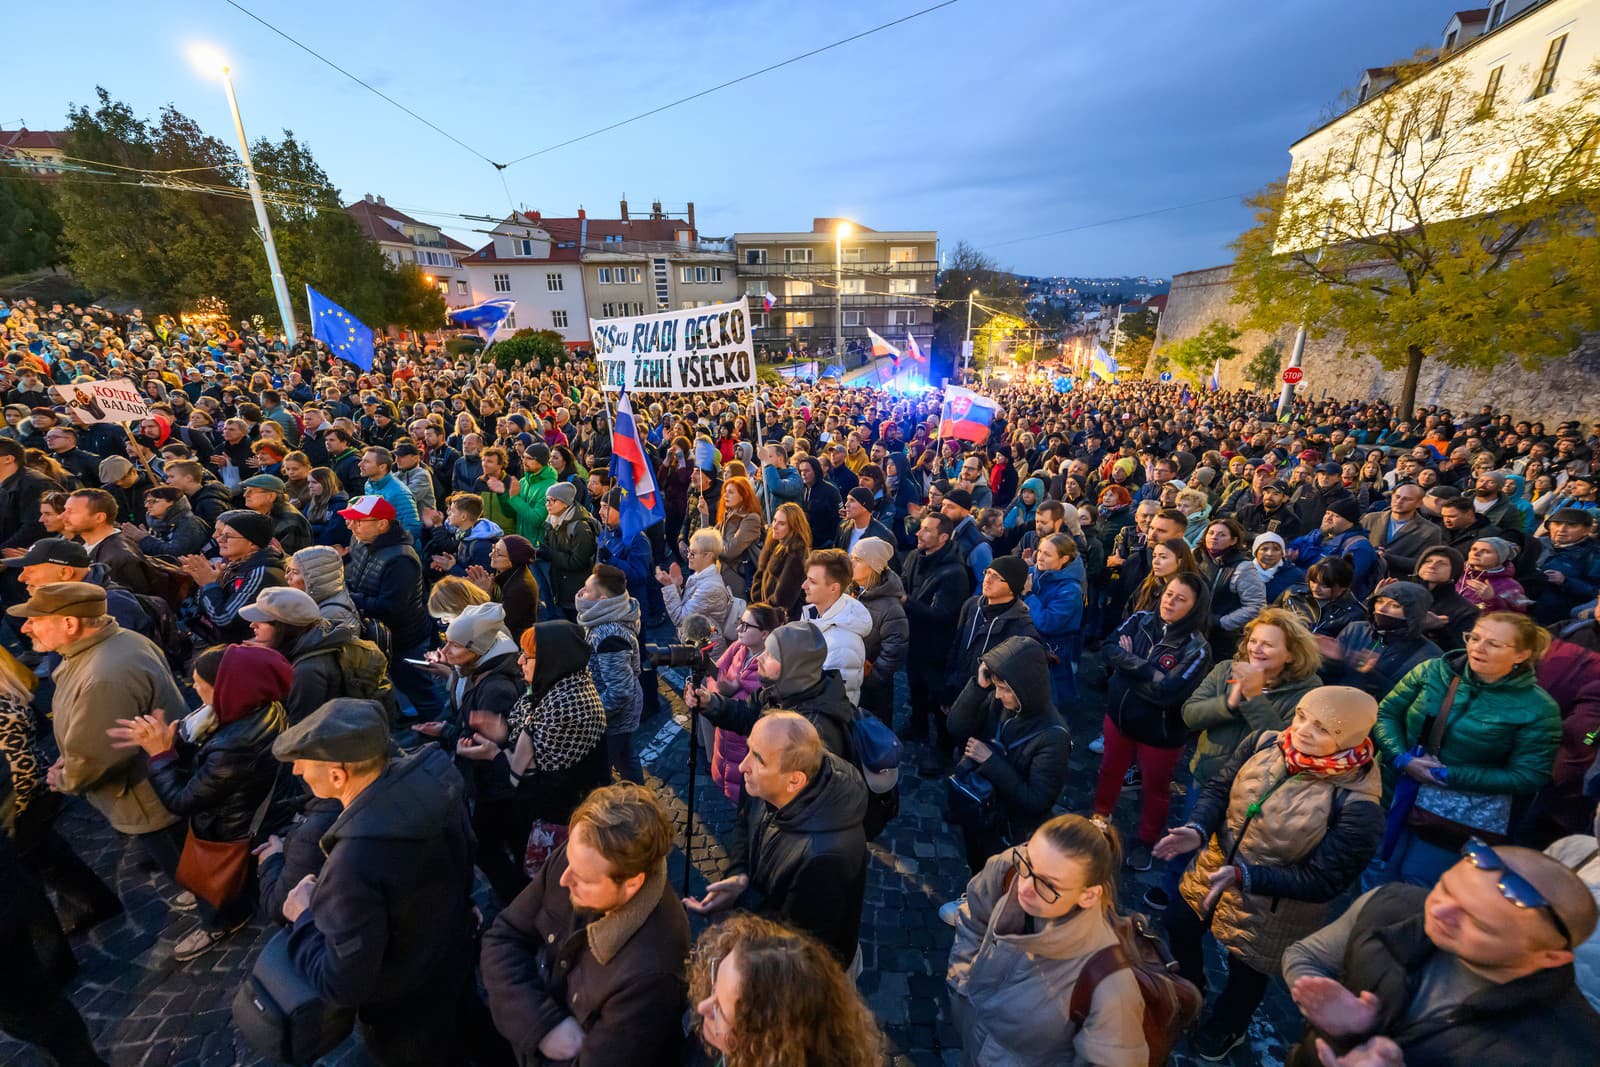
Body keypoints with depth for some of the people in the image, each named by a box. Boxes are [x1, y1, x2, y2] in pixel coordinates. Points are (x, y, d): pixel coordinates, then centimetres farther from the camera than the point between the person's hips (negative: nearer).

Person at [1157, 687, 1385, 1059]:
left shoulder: (1357, 805, -30)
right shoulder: (1264, 743, -16)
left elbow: (1323, 881, -25)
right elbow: (1217, 788, -8)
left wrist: (1243, 875, -32)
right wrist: (1197, 829, -26)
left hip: (1271, 909, -4)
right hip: (1213, 869, 5)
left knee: (1245, 973, 24)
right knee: (1179, 927, 27)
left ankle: (1226, 1028, 58)